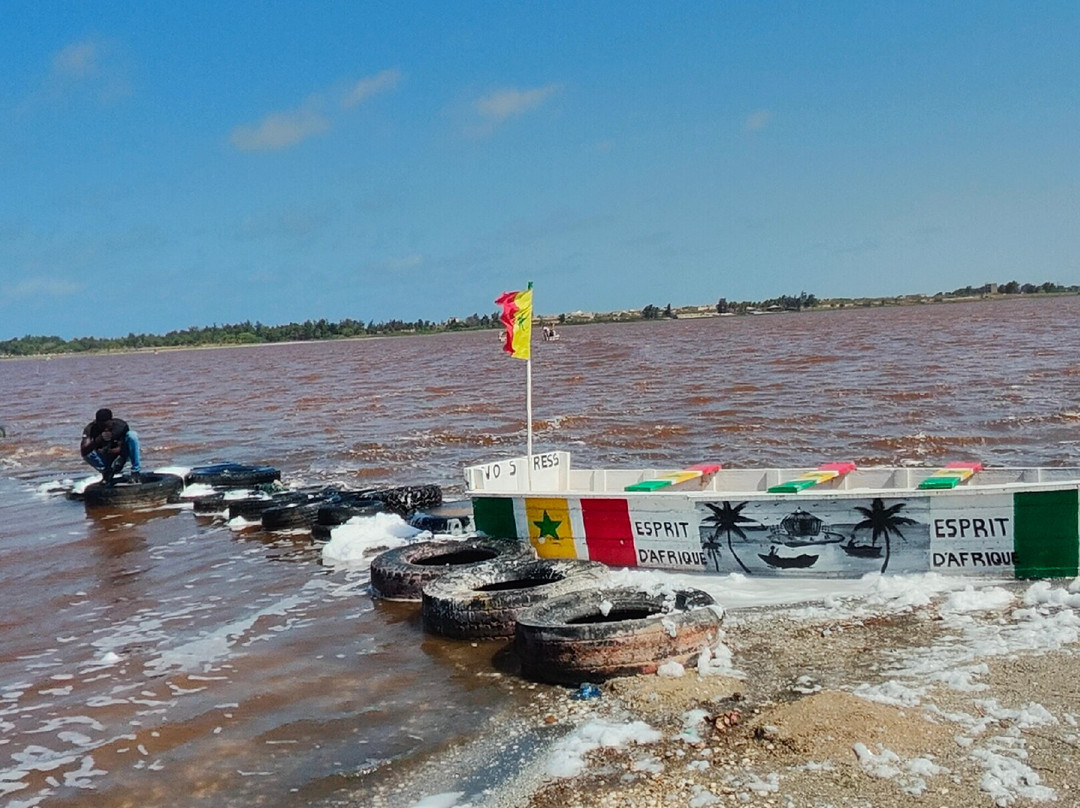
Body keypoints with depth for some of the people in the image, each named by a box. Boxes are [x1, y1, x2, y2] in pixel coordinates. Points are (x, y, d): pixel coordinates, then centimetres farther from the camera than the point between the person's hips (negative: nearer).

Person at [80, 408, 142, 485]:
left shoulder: (120, 425, -20)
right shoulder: (91, 428, -21)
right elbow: (83, 452, -35)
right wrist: (100, 439, -48)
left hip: (119, 456, -1)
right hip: (105, 460, 1)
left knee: (132, 435, -26)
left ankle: (136, 472, -24)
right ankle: (107, 472, -10)